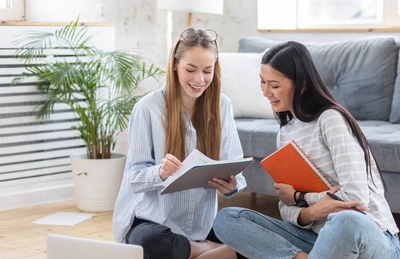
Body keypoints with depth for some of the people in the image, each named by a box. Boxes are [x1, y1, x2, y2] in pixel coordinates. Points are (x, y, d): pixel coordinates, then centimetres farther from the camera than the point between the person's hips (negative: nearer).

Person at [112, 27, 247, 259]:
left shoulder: (222, 106, -1)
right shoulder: (149, 107, -10)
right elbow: (135, 177, -9)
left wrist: (232, 186, -24)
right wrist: (159, 172, -32)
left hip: (203, 223, 2)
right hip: (152, 219, -2)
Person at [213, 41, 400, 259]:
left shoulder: (331, 120, -12)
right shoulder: (285, 133, 10)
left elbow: (356, 197, -22)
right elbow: (287, 208, 6)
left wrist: (299, 197, -7)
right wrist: (309, 213, -18)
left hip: (370, 238, -6)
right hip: (321, 238, 7)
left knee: (347, 222, -43)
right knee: (225, 219, -10)